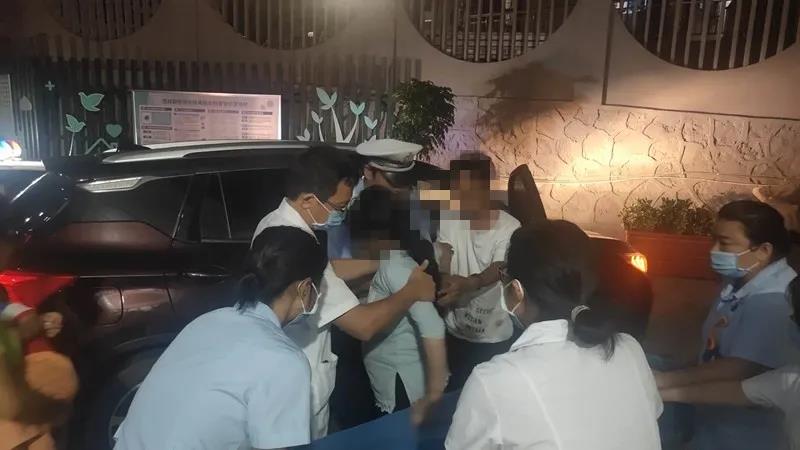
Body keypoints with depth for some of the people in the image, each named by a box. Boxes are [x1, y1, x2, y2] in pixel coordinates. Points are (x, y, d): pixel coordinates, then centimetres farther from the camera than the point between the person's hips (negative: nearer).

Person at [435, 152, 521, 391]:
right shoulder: (449, 221, -2)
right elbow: (443, 261, -13)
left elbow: (498, 270, -26)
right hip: (456, 332, 3)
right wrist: (445, 281, -38)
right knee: (453, 391, 18)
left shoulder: (509, 227, -14)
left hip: (495, 337, -3)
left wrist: (469, 283, -48)